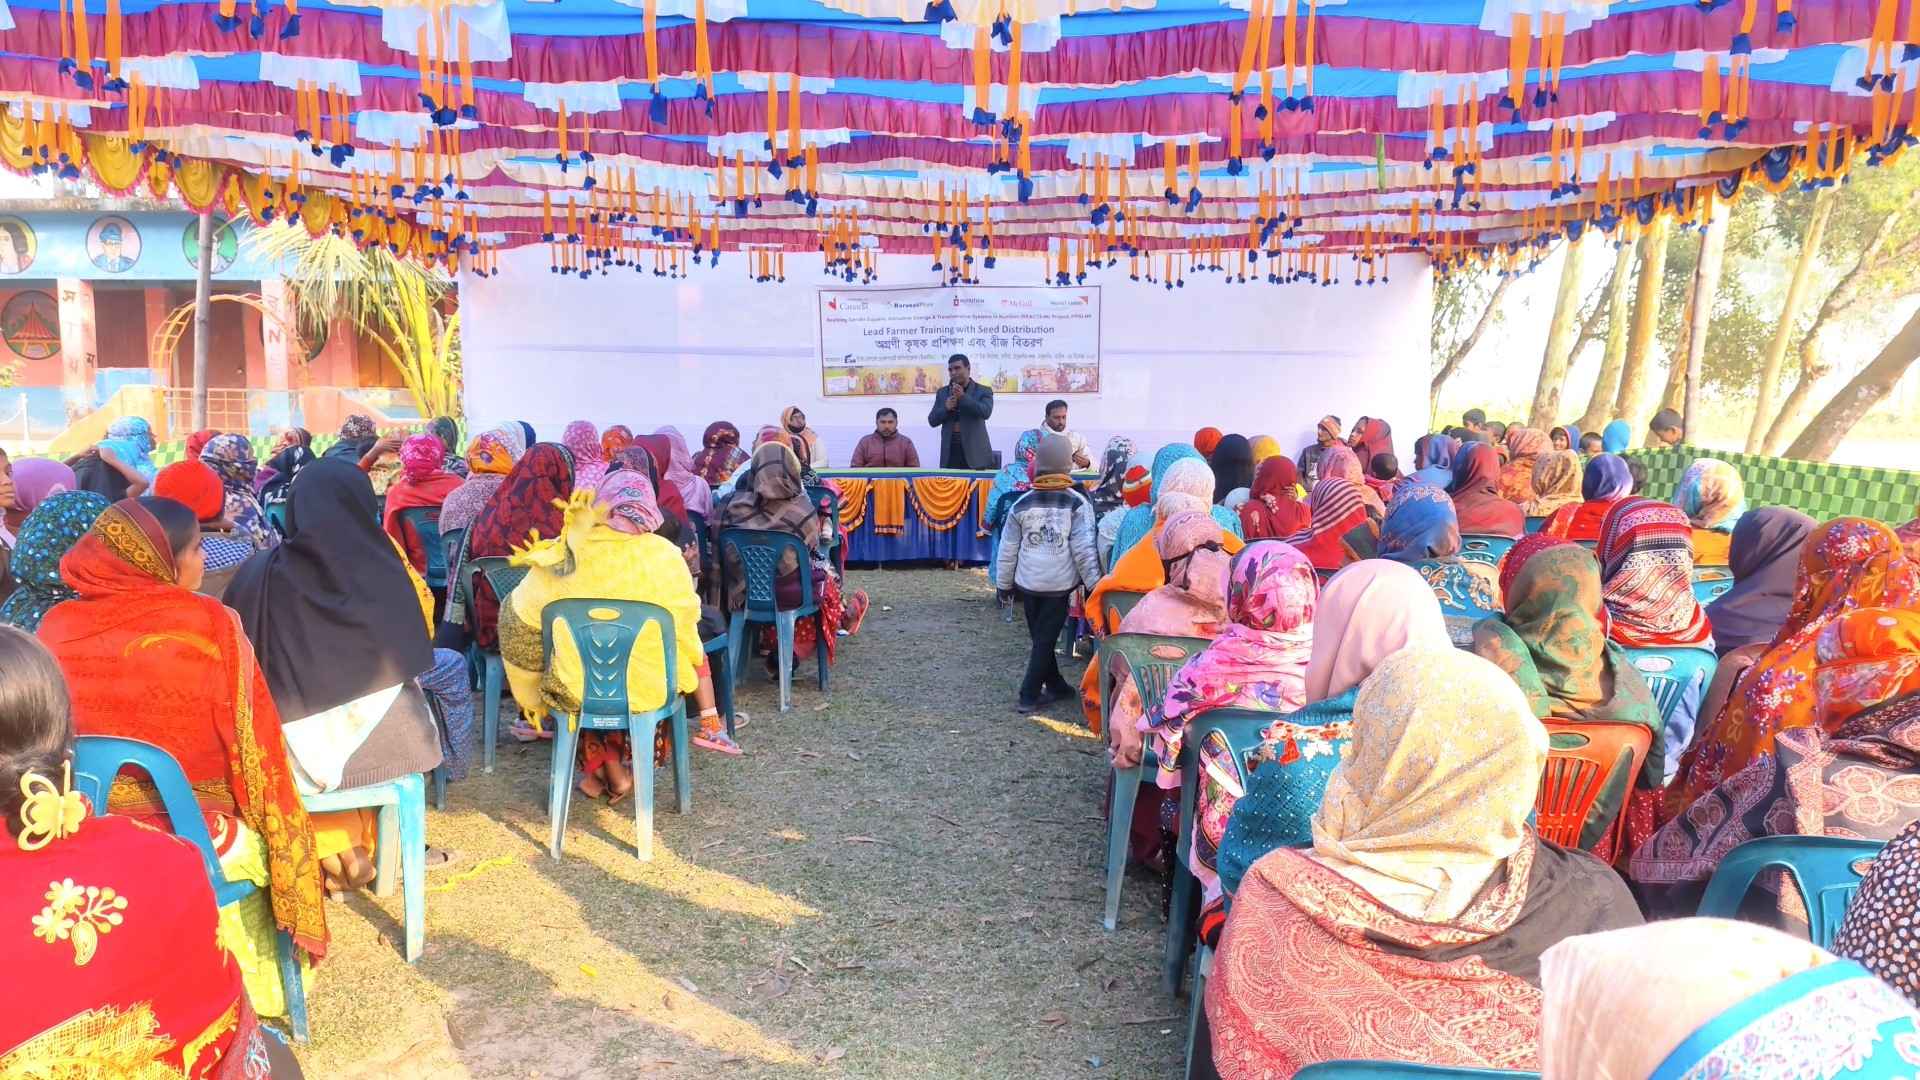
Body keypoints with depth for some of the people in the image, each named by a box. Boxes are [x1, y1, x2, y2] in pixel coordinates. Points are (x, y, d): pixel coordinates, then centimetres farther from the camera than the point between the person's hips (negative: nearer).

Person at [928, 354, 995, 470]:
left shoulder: (983, 391, 4)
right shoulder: (942, 392, 14)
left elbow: (986, 412, -14)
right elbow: (932, 421, 9)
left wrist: (963, 397, -20)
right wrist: (946, 408, -9)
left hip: (975, 453, -3)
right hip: (950, 454, 3)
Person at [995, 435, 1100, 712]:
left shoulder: (1022, 504, 0)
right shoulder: (1077, 504, -9)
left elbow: (1007, 550, 5)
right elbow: (1084, 550, -12)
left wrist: (1004, 583, 17)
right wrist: (1095, 585, -4)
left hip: (1028, 582, 3)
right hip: (1060, 584, -3)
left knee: (1040, 637, 18)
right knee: (1046, 639, 5)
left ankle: (1056, 685, 30)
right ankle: (1029, 695, 5)